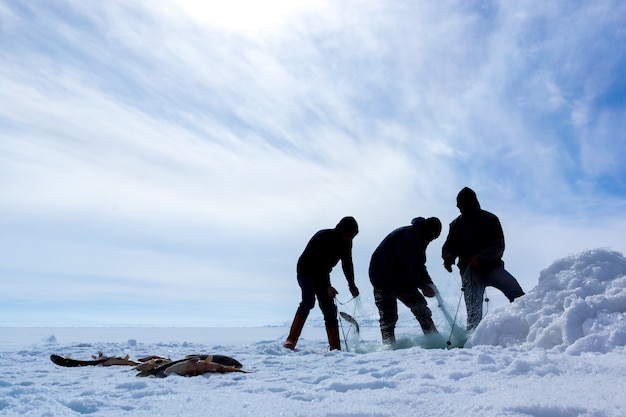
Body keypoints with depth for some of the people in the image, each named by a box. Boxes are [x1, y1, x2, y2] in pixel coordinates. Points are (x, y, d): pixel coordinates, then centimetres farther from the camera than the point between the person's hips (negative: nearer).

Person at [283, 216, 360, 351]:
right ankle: (291, 341, -29)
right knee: (308, 301, -28)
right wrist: (327, 287, -35)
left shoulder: (346, 242, -7)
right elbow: (318, 265, -31)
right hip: (306, 271, -7)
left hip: (322, 276, 7)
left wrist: (351, 284, 3)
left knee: (330, 309, 0)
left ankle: (335, 348, 3)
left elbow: (347, 264, 8)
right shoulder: (322, 238, -28)